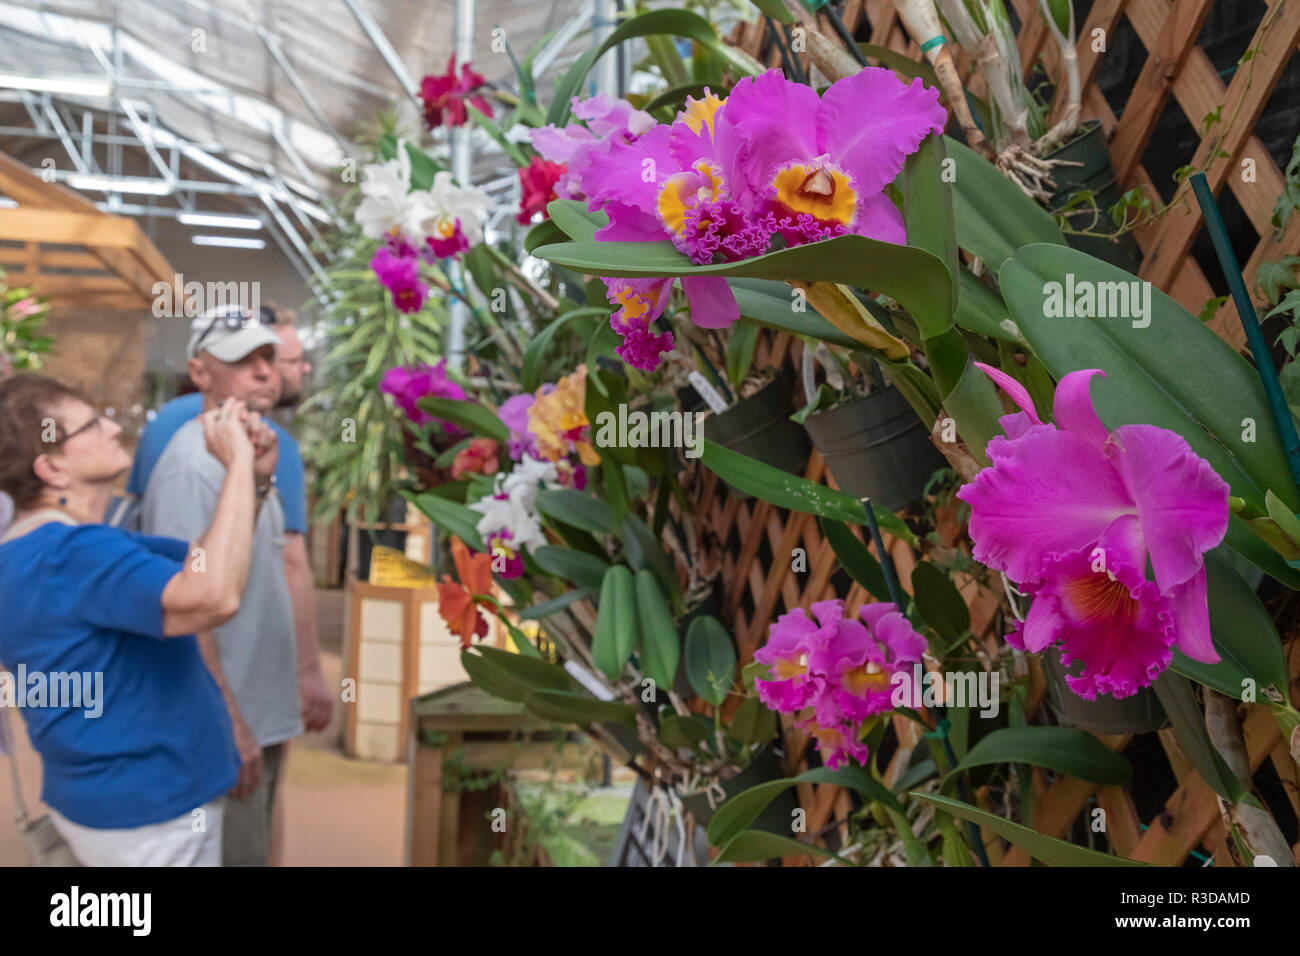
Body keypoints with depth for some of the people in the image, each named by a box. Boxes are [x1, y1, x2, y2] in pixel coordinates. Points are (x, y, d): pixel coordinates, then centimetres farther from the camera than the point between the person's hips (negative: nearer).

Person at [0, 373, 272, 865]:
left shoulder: (50, 548, 11)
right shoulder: (71, 552, -24)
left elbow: (205, 559, 12)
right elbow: (212, 596, -41)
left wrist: (251, 474, -5)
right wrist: (237, 466, -29)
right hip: (142, 809, -10)